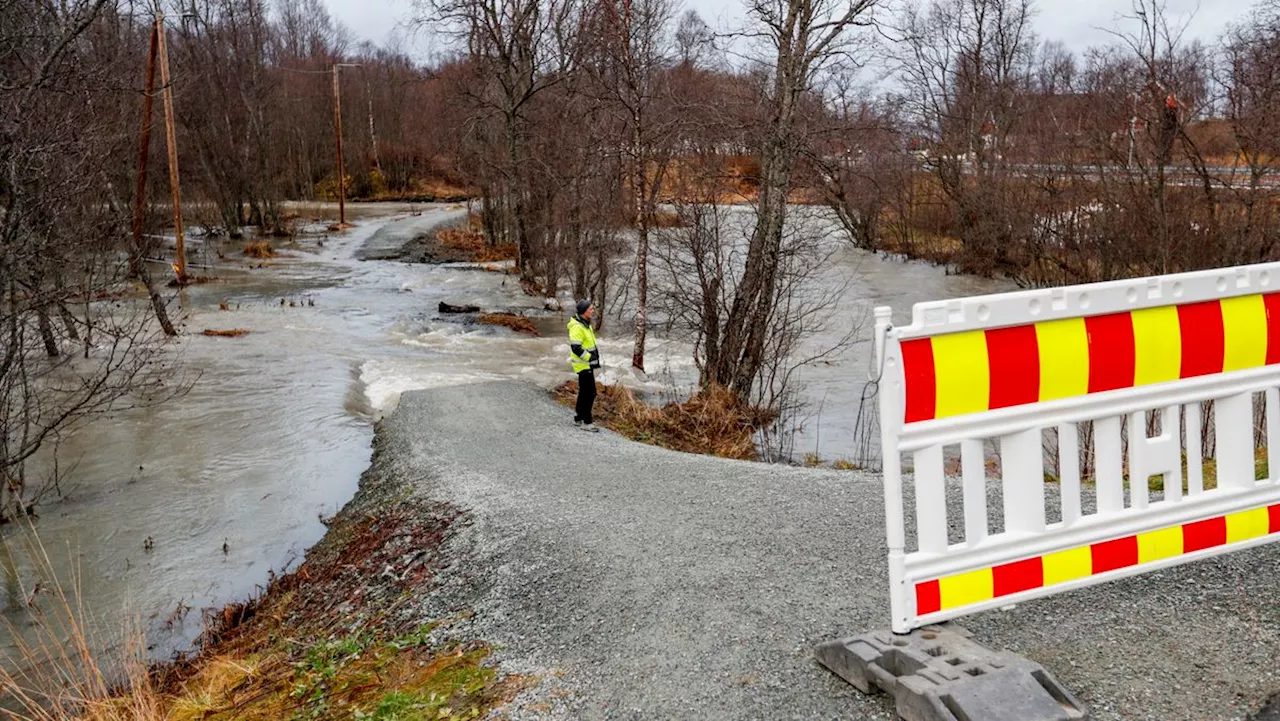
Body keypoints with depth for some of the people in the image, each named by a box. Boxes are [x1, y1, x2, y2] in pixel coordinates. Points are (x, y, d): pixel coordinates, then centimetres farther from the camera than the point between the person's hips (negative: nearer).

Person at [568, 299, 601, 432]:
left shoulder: (586, 325, 12)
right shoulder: (577, 327, -20)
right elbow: (576, 347, -25)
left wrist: (595, 358, 14)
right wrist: (589, 357, -19)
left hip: (588, 364, 10)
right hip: (583, 365, -10)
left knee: (584, 392, 17)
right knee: (590, 393, -8)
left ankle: (578, 418, 28)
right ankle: (586, 422, -1)